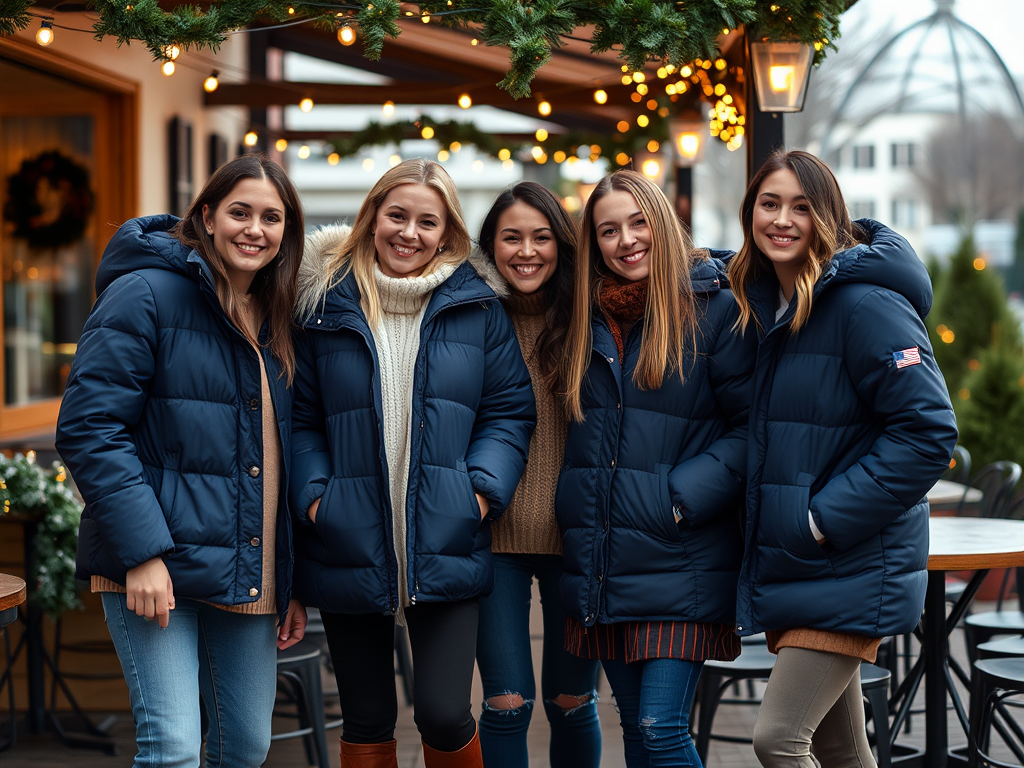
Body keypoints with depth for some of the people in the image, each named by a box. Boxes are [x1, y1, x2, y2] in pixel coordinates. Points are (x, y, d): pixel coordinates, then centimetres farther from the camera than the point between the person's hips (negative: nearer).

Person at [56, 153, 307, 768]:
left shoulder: (278, 323, 15)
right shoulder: (148, 293, -7)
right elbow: (88, 428, -13)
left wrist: (295, 583, 14)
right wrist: (142, 551, -20)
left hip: (252, 573, 7)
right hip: (152, 569, -6)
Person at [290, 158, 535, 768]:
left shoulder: (478, 310, 4)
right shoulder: (328, 307, 5)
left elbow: (510, 412, 5)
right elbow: (301, 418, 8)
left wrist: (482, 490, -9)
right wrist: (314, 494, -6)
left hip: (446, 552, -1)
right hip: (349, 552, 1)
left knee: (445, 715, -7)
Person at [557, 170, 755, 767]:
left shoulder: (714, 307, -6)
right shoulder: (588, 321, 12)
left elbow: (749, 427, -9)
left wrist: (681, 498, -16)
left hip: (681, 564, -6)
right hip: (603, 571, 6)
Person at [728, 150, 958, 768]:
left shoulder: (865, 304, -16)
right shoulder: (762, 303, 9)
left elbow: (928, 431, -20)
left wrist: (823, 519, -19)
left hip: (852, 570, -8)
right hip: (783, 567, 8)